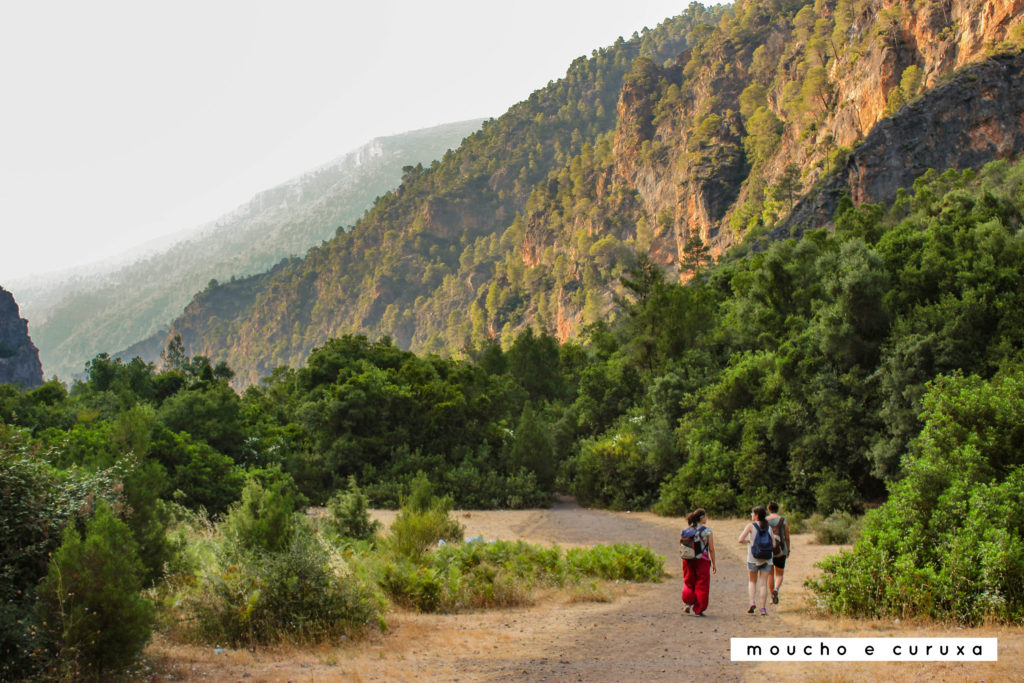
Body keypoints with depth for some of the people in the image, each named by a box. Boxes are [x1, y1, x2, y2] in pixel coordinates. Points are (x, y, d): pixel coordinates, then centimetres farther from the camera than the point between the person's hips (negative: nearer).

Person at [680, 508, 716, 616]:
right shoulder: (707, 531, -7)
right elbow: (711, 549, -6)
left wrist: (684, 561, 14)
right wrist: (714, 564, 3)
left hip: (689, 561, 4)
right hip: (702, 561, -4)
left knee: (689, 583, 20)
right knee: (701, 585, 6)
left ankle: (688, 603, 4)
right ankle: (698, 610, 8)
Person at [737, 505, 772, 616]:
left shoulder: (751, 525, -7)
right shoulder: (768, 526, 3)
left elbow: (740, 540, -13)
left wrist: (748, 540, 5)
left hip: (753, 557, -2)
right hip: (766, 558, 2)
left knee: (752, 581, 14)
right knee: (763, 583, 4)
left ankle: (752, 603, -5)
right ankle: (763, 608, -1)